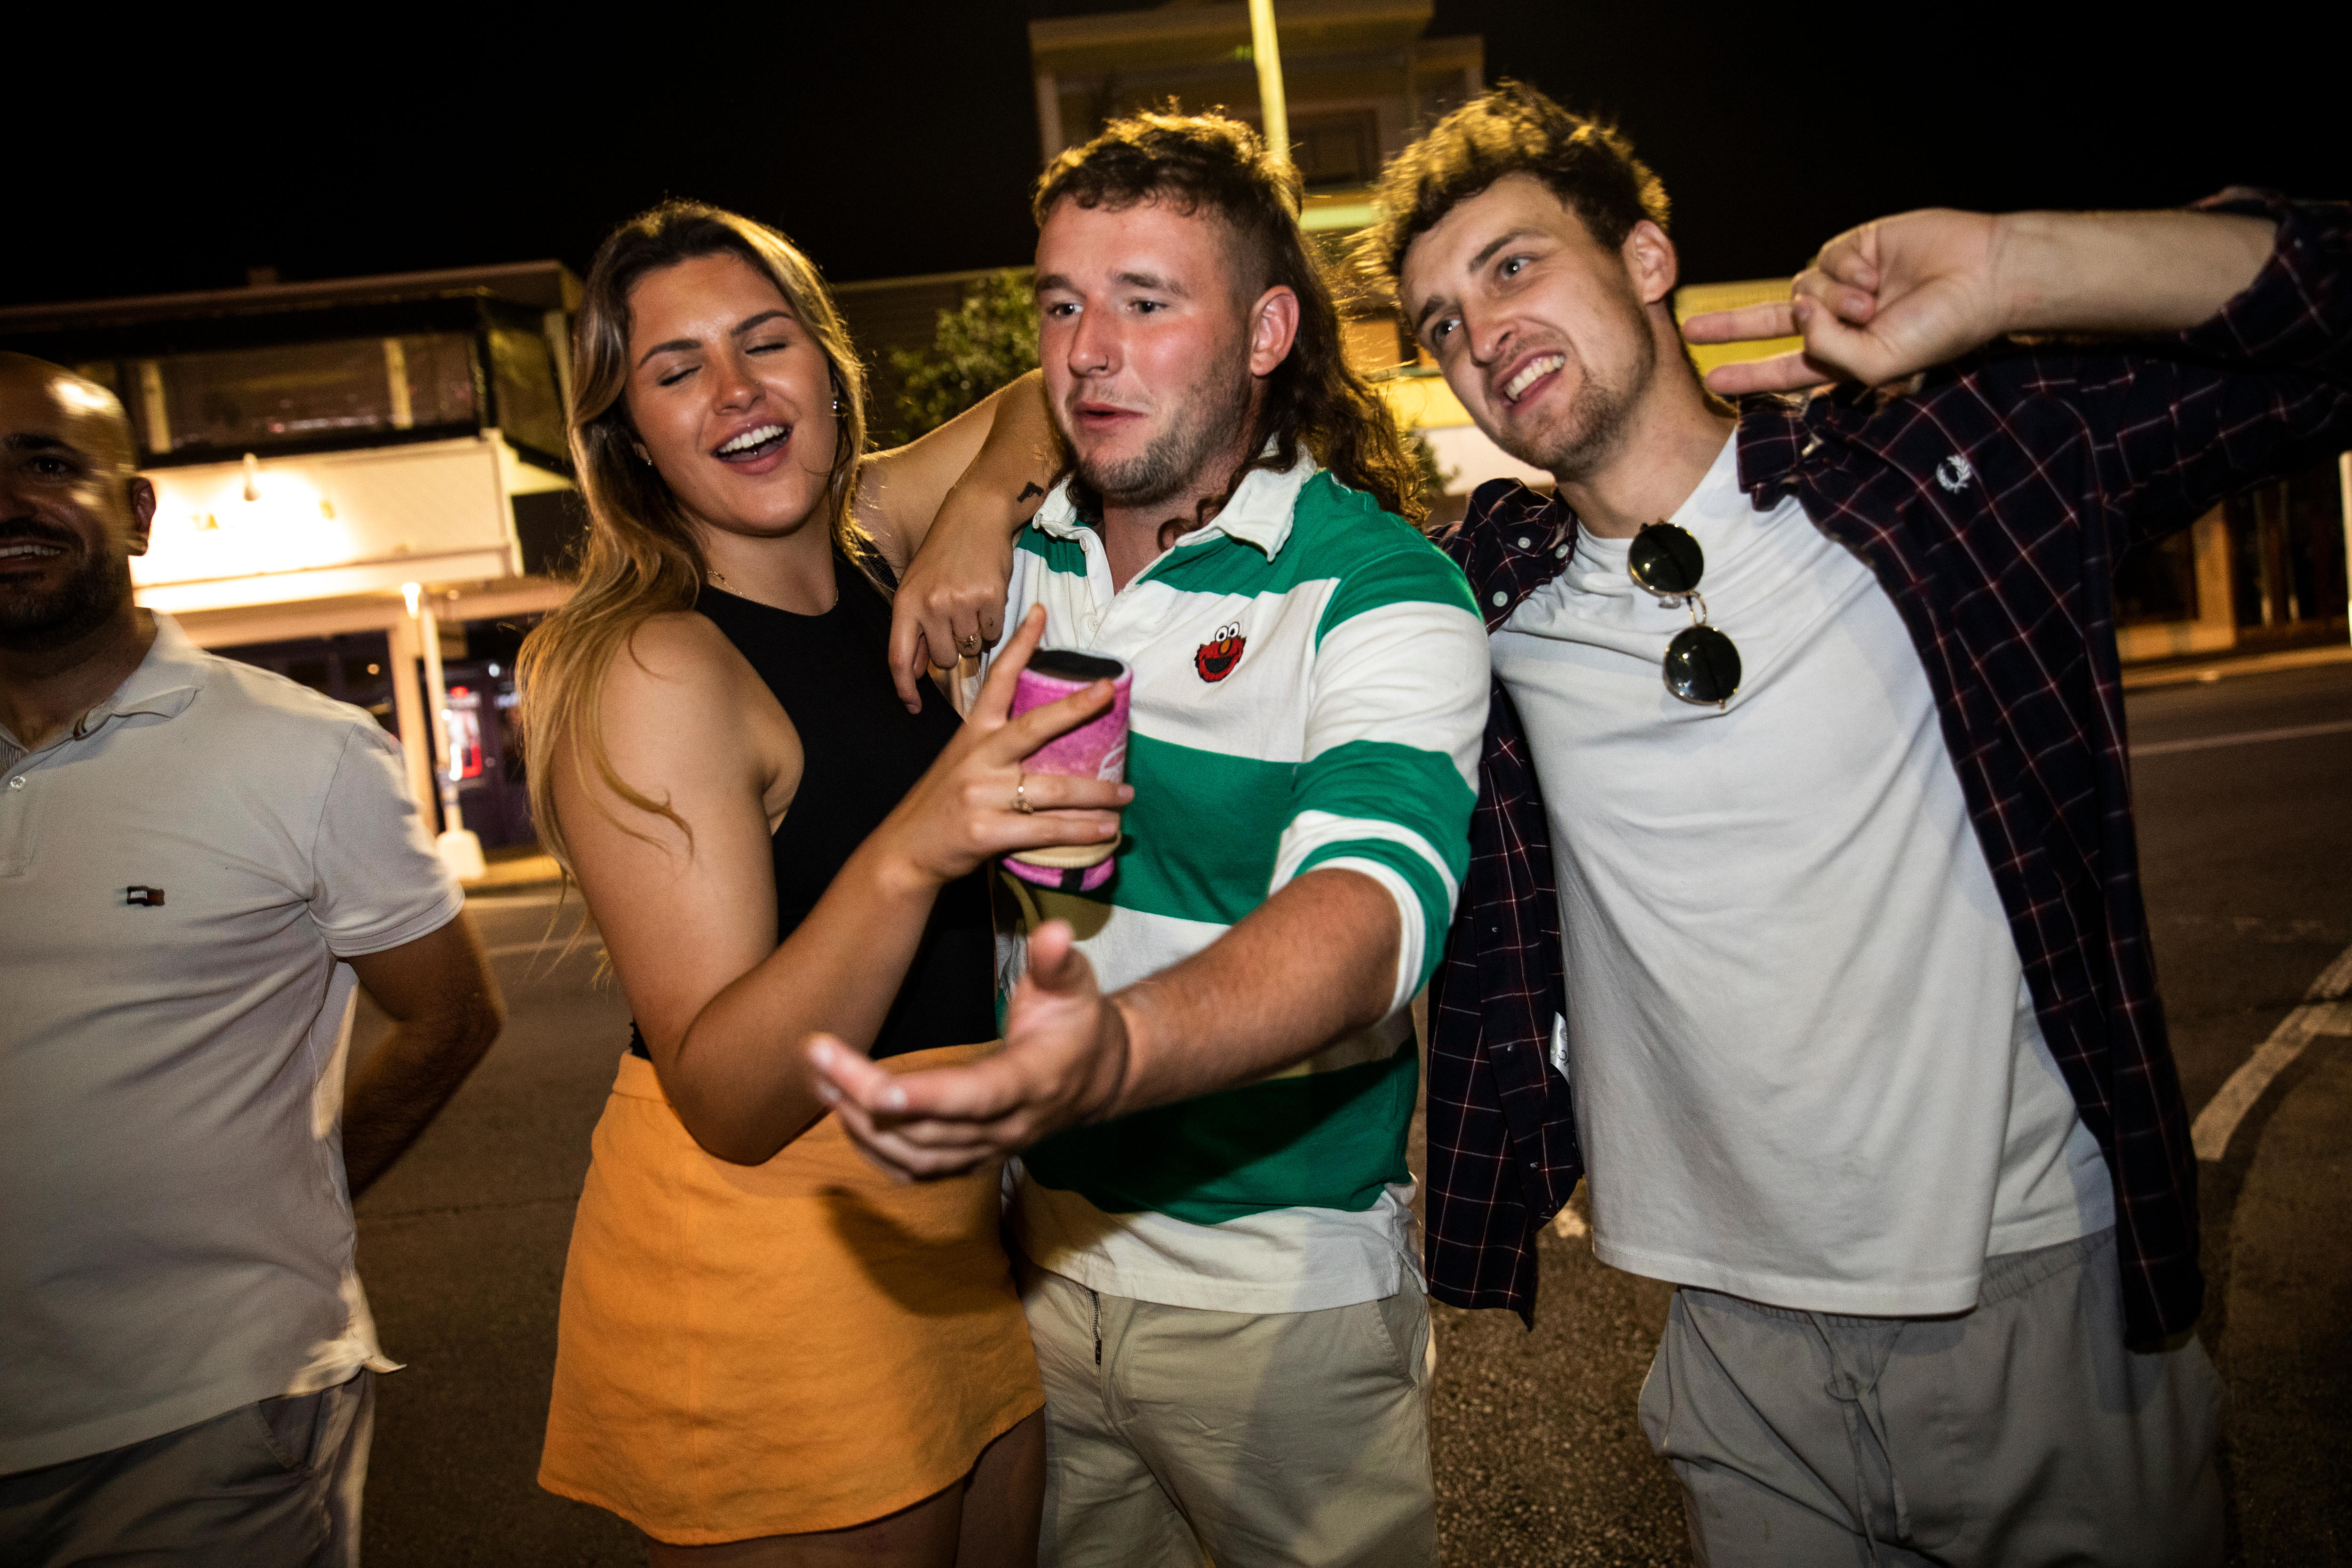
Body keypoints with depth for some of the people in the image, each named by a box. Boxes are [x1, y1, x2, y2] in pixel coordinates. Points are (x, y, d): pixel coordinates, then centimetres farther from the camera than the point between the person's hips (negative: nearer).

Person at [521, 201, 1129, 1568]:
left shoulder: (874, 535, 0)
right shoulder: (652, 675, -19)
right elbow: (727, 1103, -23)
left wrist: (975, 517, -9)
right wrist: (910, 852, -40)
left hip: (954, 1210, 7)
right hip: (766, 1261, -7)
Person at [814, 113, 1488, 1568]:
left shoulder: (1382, 590, -17)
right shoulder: (1013, 551, 0)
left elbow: (1370, 900, -36)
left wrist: (1114, 1053, -53)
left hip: (1283, 1286, -5)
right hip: (1041, 1243, 5)